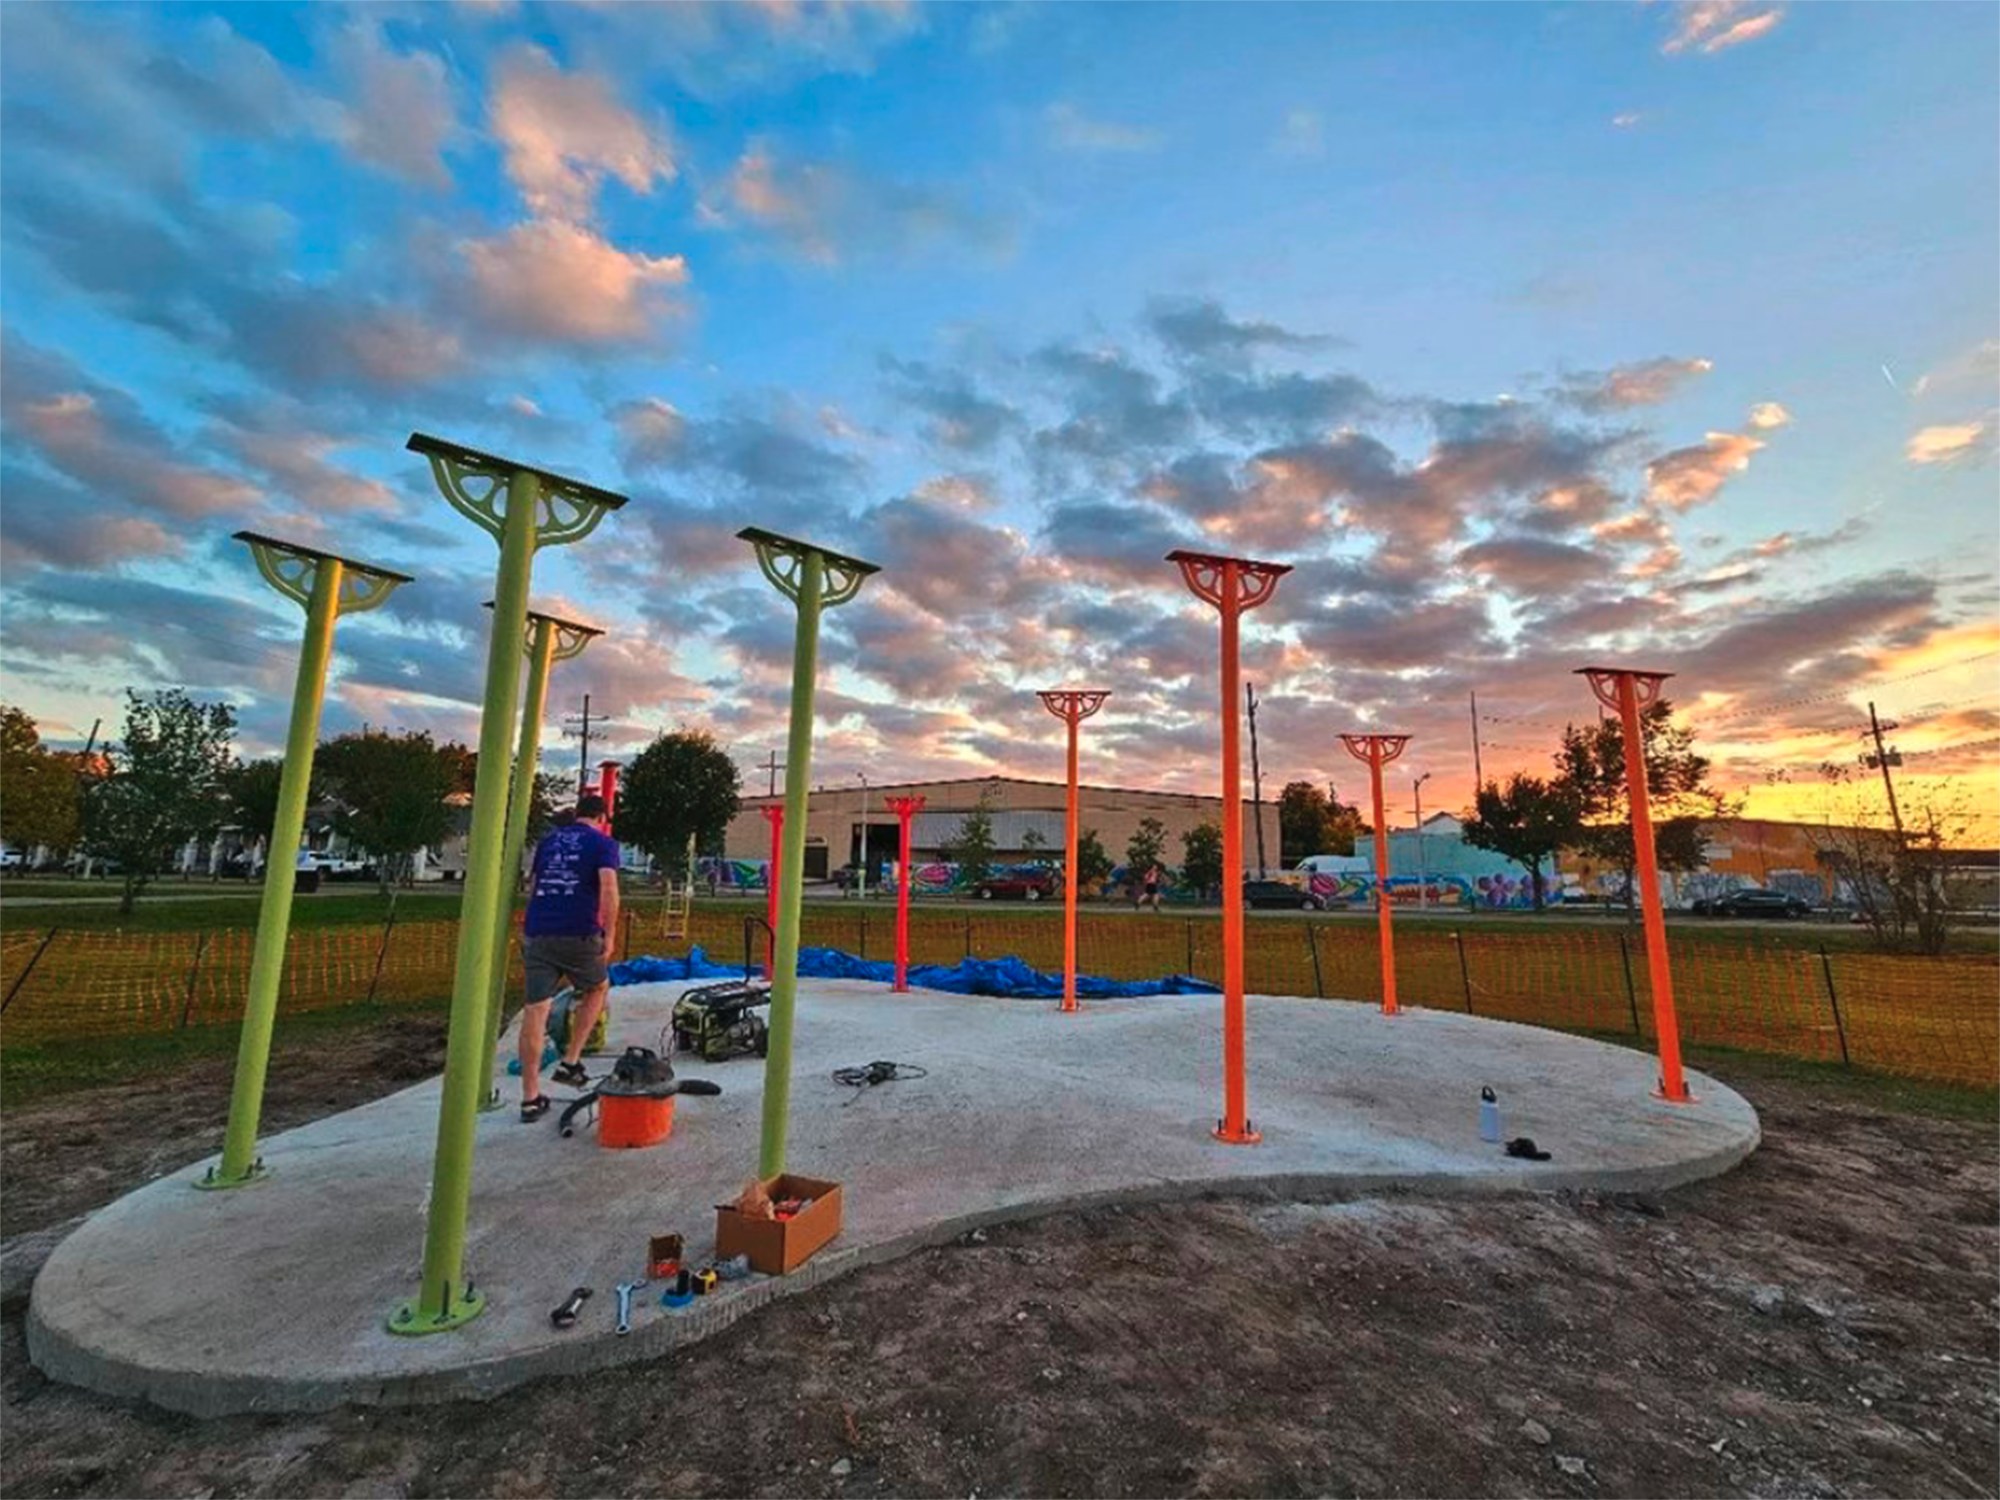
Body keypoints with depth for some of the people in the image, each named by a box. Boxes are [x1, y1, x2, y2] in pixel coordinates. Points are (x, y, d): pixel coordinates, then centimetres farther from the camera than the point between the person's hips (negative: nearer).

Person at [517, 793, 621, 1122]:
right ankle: (570, 1062, 18)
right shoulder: (603, 843, 3)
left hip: (538, 932, 4)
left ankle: (530, 1098, 9)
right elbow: (609, 890, -12)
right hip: (578, 933, -4)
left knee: (536, 1009, 5)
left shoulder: (548, 839, 20)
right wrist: (610, 935, -10)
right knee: (597, 988, 22)